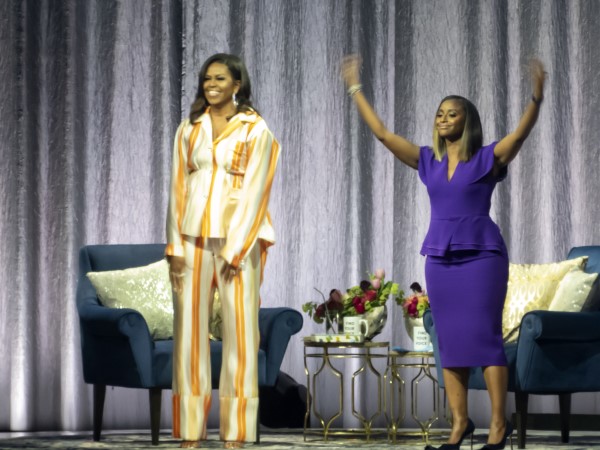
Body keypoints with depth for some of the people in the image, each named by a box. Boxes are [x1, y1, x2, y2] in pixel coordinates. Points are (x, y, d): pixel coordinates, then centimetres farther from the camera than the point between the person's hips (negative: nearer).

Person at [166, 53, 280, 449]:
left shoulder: (255, 131, 0)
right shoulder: (189, 130, 11)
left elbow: (254, 192, -6)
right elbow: (178, 188, 9)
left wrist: (234, 250, -12)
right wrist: (175, 246, 1)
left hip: (238, 241, -3)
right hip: (193, 240, 3)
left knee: (240, 329, -3)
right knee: (190, 331, 1)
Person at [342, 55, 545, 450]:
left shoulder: (487, 159, -1)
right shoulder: (429, 161, 11)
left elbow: (521, 132, -17)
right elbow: (382, 132, 12)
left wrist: (537, 96, -33)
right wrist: (355, 89, 12)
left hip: (481, 256, -5)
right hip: (441, 257, 5)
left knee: (484, 338, -7)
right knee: (450, 342, 6)